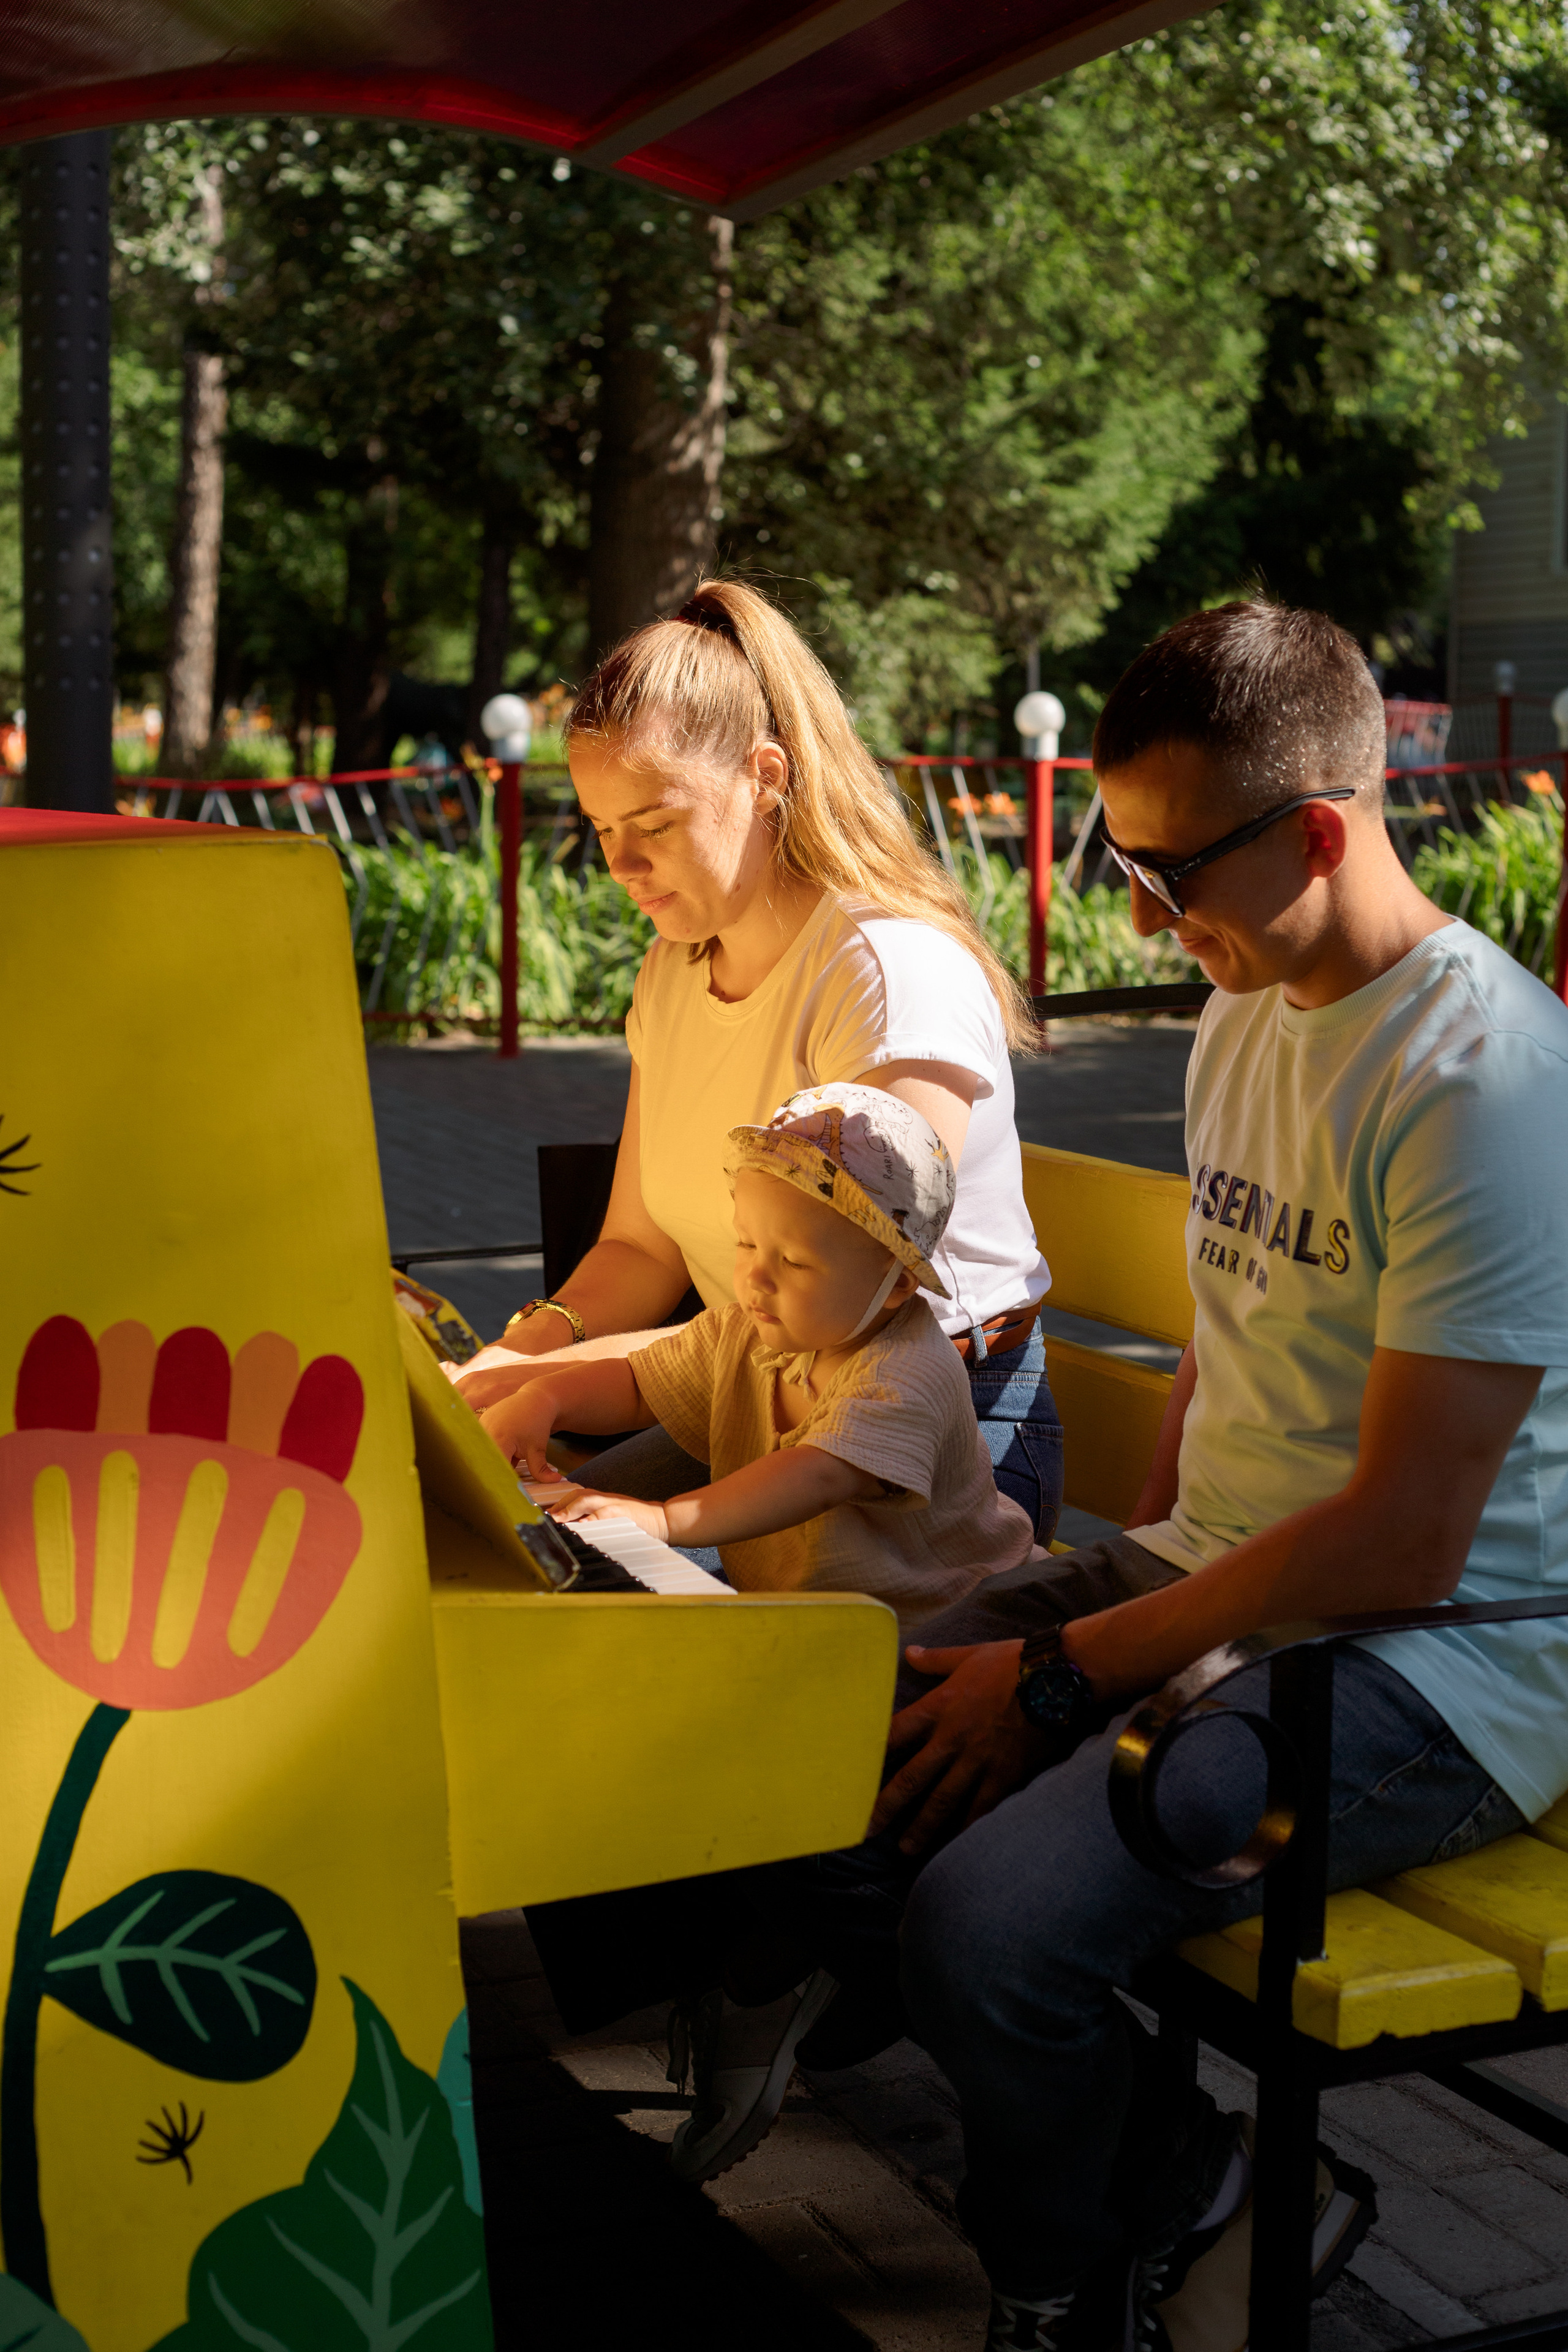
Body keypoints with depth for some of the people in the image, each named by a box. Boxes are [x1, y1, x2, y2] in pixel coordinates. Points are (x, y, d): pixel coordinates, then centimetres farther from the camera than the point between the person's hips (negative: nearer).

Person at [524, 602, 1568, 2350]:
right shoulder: (1243, 1025, 10)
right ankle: (1188, 2198, 5)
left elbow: (1403, 1542, -22)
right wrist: (1117, 1590, 5)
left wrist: (1068, 1673, -15)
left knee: (986, 1923, -28)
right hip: (1207, 1584, 9)